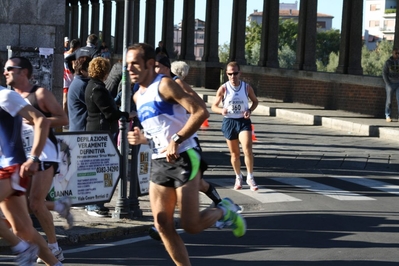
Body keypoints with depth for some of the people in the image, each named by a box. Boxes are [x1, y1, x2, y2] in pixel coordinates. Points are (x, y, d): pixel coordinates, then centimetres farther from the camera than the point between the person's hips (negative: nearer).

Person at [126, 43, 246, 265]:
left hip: (183, 158, -8)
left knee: (191, 225, -8)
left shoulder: (164, 85, -11)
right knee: (163, 226, 2)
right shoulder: (138, 96, 13)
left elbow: (201, 111, -20)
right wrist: (142, 138, 4)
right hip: (159, 162, 8)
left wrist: (177, 140, -23)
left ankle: (225, 211, 21)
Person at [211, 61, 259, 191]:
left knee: (247, 149, -17)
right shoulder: (223, 89, -6)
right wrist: (221, 110, -23)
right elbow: (214, 106, -1)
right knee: (234, 153, 10)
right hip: (229, 121, 0)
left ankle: (250, 178, -5)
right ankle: (238, 177, 29)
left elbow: (255, 101, 13)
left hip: (243, 121, 0)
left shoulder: (247, 87, -3)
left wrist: (250, 110, -8)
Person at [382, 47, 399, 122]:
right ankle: (387, 116, 11)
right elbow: (384, 73, -3)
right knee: (389, 100, 1)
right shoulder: (388, 62, -4)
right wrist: (388, 84, -10)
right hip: (390, 84, -1)